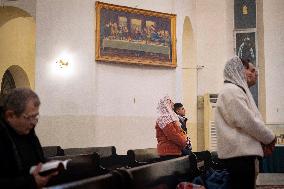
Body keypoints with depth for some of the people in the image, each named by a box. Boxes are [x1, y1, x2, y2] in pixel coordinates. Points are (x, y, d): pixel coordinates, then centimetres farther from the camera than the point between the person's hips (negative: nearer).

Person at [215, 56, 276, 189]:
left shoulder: (234, 90, 21)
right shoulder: (232, 90, -11)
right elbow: (247, 121, -17)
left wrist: (262, 141, 13)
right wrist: (269, 137, -3)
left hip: (241, 151, 10)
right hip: (240, 153, -10)